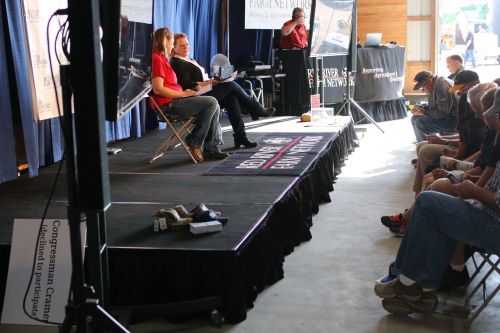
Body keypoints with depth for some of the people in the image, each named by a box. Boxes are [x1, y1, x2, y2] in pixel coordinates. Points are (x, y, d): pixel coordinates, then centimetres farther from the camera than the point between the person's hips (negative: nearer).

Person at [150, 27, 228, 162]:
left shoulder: (162, 58, 21)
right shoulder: (157, 59, -12)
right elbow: (158, 89, -21)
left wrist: (184, 92, 7)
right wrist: (182, 94, -16)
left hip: (175, 100, 10)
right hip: (168, 104, -10)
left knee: (214, 107, 5)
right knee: (211, 102, -15)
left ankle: (210, 147, 4)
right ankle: (194, 142, -6)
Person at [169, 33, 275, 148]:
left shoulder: (189, 61, 25)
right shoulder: (176, 63, -6)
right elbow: (186, 85, -17)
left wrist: (210, 81, 4)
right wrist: (206, 83, -18)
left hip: (204, 92, 9)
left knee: (232, 98, -15)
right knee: (231, 85, -16)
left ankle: (240, 136, -19)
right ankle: (258, 110, -3)